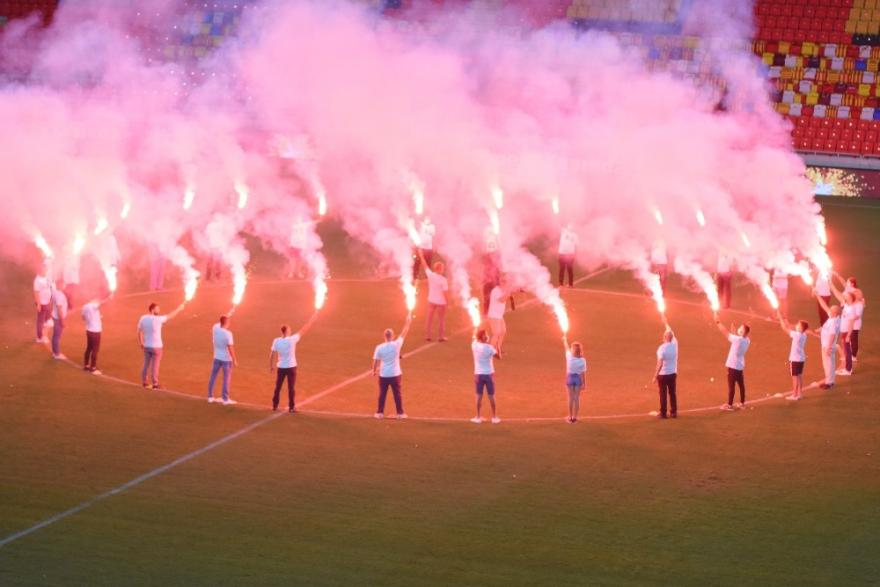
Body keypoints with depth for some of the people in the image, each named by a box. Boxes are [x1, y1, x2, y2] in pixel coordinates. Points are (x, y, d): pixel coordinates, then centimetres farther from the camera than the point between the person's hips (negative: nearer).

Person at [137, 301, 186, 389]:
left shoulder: (143, 318, -4)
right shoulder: (157, 319, -20)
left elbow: (139, 332, 4)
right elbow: (170, 316, -8)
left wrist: (141, 343, 18)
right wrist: (179, 309, 6)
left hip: (146, 346, 5)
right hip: (156, 347, -5)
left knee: (146, 364, 15)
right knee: (155, 365, 3)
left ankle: (144, 382, 22)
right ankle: (155, 384, 8)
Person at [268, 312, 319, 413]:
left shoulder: (276, 341, -9)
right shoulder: (292, 340, -16)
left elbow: (272, 355, -4)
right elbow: (303, 331, -8)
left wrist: (271, 366, 9)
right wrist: (312, 320, 1)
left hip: (280, 367, 3)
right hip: (291, 367, -3)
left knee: (278, 387, 13)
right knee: (291, 388, 4)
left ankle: (274, 406, 17)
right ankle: (291, 407, 7)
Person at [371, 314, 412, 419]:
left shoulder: (379, 347, -10)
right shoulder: (396, 345, -12)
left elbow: (376, 361, -5)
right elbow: (404, 333, -1)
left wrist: (374, 371, 12)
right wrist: (408, 322, 10)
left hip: (383, 375, 1)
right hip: (395, 374, -1)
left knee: (382, 394, 12)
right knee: (397, 394, 8)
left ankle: (380, 412, 15)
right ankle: (400, 413, 11)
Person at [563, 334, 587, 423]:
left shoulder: (569, 356, -16)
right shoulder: (582, 360, -16)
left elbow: (566, 347, 5)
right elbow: (583, 373, -11)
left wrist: (565, 340, 25)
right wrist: (584, 383, -1)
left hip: (570, 377, 0)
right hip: (578, 378, 0)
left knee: (571, 398, 8)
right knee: (577, 398, 9)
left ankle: (570, 417, 13)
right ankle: (575, 417, 15)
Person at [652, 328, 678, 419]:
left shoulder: (662, 348, -20)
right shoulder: (675, 345, -5)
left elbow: (660, 364, -22)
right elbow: (672, 335, 16)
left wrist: (655, 376, -15)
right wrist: (667, 325, 30)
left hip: (663, 374, -5)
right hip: (673, 373, 5)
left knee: (663, 394, 3)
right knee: (672, 393, 13)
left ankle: (663, 413, 8)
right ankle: (674, 412, 18)